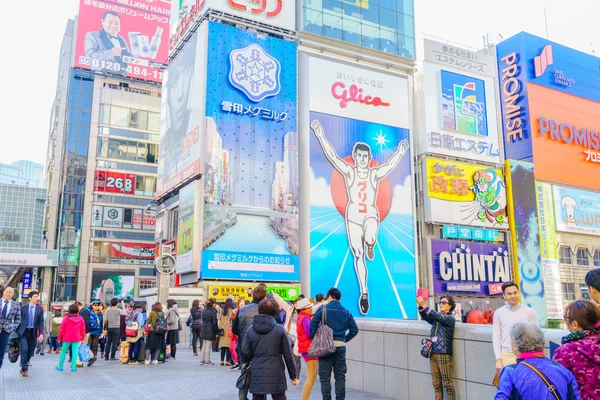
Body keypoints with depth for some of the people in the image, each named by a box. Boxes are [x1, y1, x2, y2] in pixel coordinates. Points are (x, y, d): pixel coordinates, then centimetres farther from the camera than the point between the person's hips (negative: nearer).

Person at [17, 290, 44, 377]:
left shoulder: (40, 309, 5)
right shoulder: (23, 308, 3)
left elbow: (41, 322, 2)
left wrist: (41, 333, -8)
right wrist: (16, 331, 1)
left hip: (33, 332, 2)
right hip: (23, 332, -2)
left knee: (30, 351, 7)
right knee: (24, 349, -16)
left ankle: (24, 366, 28)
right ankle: (24, 369, -6)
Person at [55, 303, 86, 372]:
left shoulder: (66, 318, -6)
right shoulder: (81, 318, 0)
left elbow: (62, 329, -2)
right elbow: (83, 329, 5)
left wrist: (59, 337, 9)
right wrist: (82, 337, 17)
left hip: (67, 338, -1)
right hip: (76, 338, 1)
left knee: (63, 351, 12)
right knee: (75, 352, 2)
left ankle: (60, 366, 19)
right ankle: (73, 367, 0)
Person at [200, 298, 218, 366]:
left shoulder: (204, 310, 7)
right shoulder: (213, 311, -15)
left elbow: (203, 320, 13)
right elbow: (214, 323, -14)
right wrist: (216, 332, -7)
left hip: (204, 330, 7)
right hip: (210, 331, -7)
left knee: (204, 345, 15)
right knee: (208, 346, 0)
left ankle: (202, 360, 20)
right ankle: (207, 361, 5)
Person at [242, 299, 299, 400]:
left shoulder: (251, 329, 1)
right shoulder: (280, 329, -5)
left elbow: (245, 352, 0)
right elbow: (288, 354, -2)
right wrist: (293, 375, 7)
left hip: (257, 374, 2)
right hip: (276, 374, -2)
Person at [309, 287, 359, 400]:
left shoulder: (323, 308, -3)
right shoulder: (346, 312, 8)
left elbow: (313, 324, -12)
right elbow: (354, 330, 6)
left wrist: (314, 338, 0)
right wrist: (344, 339, 13)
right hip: (340, 346, 3)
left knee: (325, 377, 4)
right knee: (340, 377, 10)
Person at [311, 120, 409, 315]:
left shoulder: (375, 174, 4)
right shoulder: (349, 172, 1)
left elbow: (390, 164, -6)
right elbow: (332, 156, -7)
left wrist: (400, 152, -20)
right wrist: (321, 137, -15)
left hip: (371, 214, 0)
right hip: (353, 215, 1)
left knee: (370, 238, -33)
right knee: (358, 255, 1)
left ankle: (370, 246, 8)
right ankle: (364, 292, 11)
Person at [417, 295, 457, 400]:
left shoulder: (450, 318, -3)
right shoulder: (436, 317, 16)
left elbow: (438, 317, -21)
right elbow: (425, 316, 0)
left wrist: (424, 305, -30)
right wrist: (420, 306, -19)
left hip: (444, 354, -6)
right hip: (433, 353, 6)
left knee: (447, 383, -3)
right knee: (436, 384, 9)